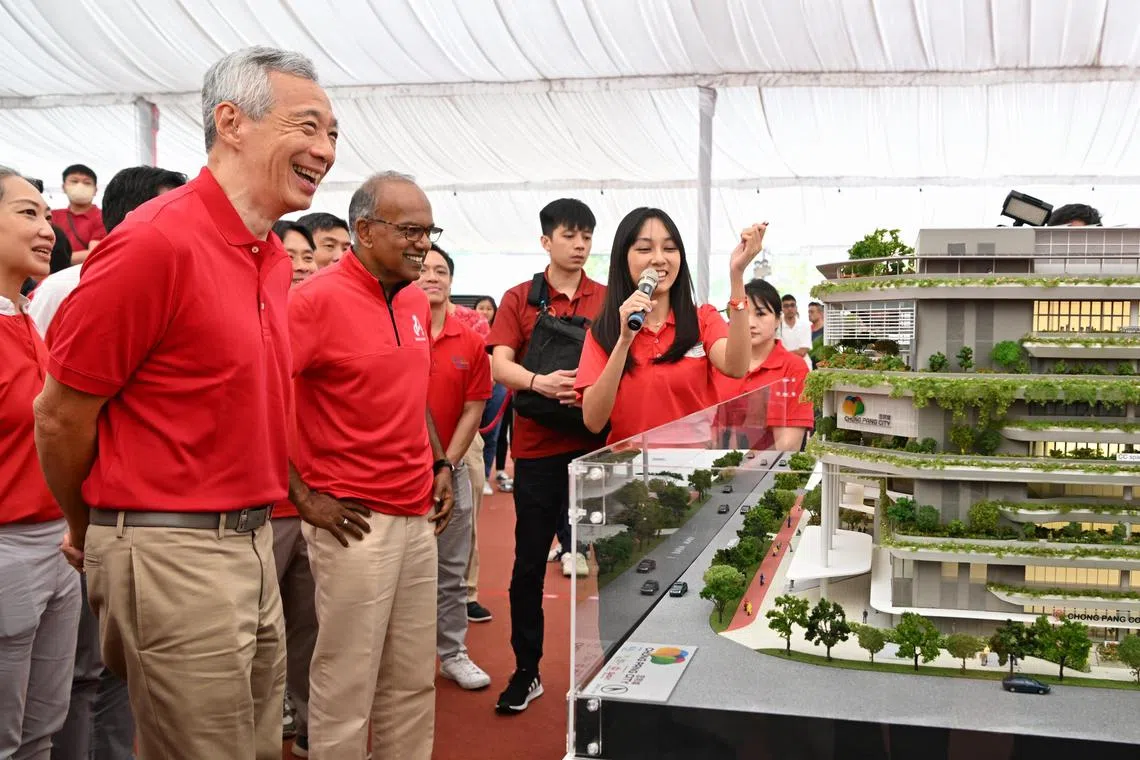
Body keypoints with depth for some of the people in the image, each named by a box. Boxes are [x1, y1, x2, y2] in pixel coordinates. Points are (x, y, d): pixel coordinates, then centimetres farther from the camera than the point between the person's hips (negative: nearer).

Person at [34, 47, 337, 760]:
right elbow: (61, 416, -11)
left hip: (255, 545, 8)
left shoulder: (275, 259, 8)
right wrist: (89, 532, 4)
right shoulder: (157, 241, -18)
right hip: (171, 556, -8)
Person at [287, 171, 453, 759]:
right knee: (346, 687, 3)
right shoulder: (318, 298, -13)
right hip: (354, 523, -7)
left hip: (420, 518, 7)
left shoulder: (416, 302, 10)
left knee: (413, 682, 15)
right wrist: (303, 497, -16)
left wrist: (440, 464, 13)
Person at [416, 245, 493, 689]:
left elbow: (472, 410, 4)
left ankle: (453, 653, 22)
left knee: (451, 572, 11)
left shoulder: (471, 344, 3)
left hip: (451, 470, 3)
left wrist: (445, 466, -4)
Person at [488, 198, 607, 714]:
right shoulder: (520, 299, 4)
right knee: (529, 562, 6)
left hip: (595, 445, 1)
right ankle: (526, 671, 19)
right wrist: (540, 382, -27)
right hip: (537, 447, -1)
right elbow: (500, 365, -7)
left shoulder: (608, 300, 7)